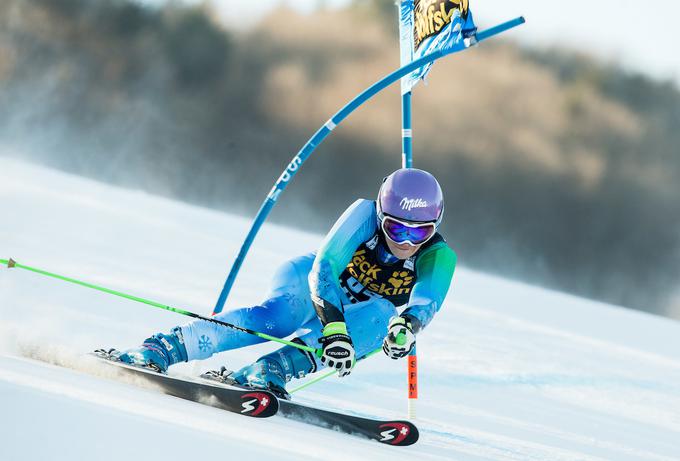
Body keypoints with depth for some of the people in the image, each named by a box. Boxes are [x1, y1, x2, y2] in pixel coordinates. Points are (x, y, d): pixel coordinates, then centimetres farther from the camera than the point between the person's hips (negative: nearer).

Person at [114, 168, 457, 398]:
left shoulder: (439, 257, -21)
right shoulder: (365, 213, -25)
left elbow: (426, 304, -38)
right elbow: (323, 269, -36)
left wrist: (406, 327, -63)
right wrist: (333, 328, -53)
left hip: (359, 319, 2)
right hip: (309, 285, -2)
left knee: (379, 314, -36)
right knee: (280, 315, -38)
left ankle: (270, 371, -49)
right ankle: (160, 350, -48)